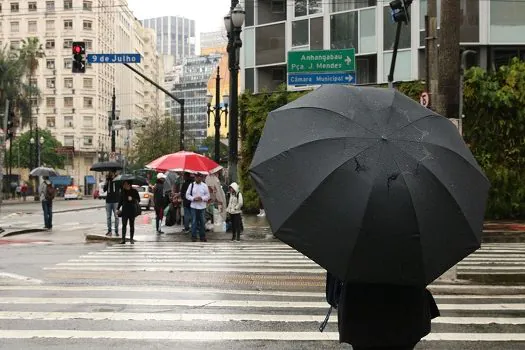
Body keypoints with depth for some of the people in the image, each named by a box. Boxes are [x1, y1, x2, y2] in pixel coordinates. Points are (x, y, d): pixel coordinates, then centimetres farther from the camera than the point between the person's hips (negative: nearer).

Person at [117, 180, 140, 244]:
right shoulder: (123, 191, 5)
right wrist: (118, 208, 8)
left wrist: (132, 199, -21)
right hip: (124, 210, 2)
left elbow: (138, 200, -4)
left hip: (132, 210, -2)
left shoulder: (134, 191, -4)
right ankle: (123, 239, -4)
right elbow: (120, 200, 12)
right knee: (124, 225, -4)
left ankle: (131, 239, 14)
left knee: (132, 225, 6)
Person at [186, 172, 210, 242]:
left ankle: (202, 236, 16)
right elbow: (187, 195, 4)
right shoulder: (191, 185, 2)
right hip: (194, 206, 0)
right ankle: (194, 237, 9)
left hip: (202, 206, 0)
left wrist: (202, 198, -14)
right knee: (194, 222, 1)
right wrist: (193, 198, -12)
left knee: (202, 222, 6)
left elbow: (208, 195, 3)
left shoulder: (204, 186, 1)